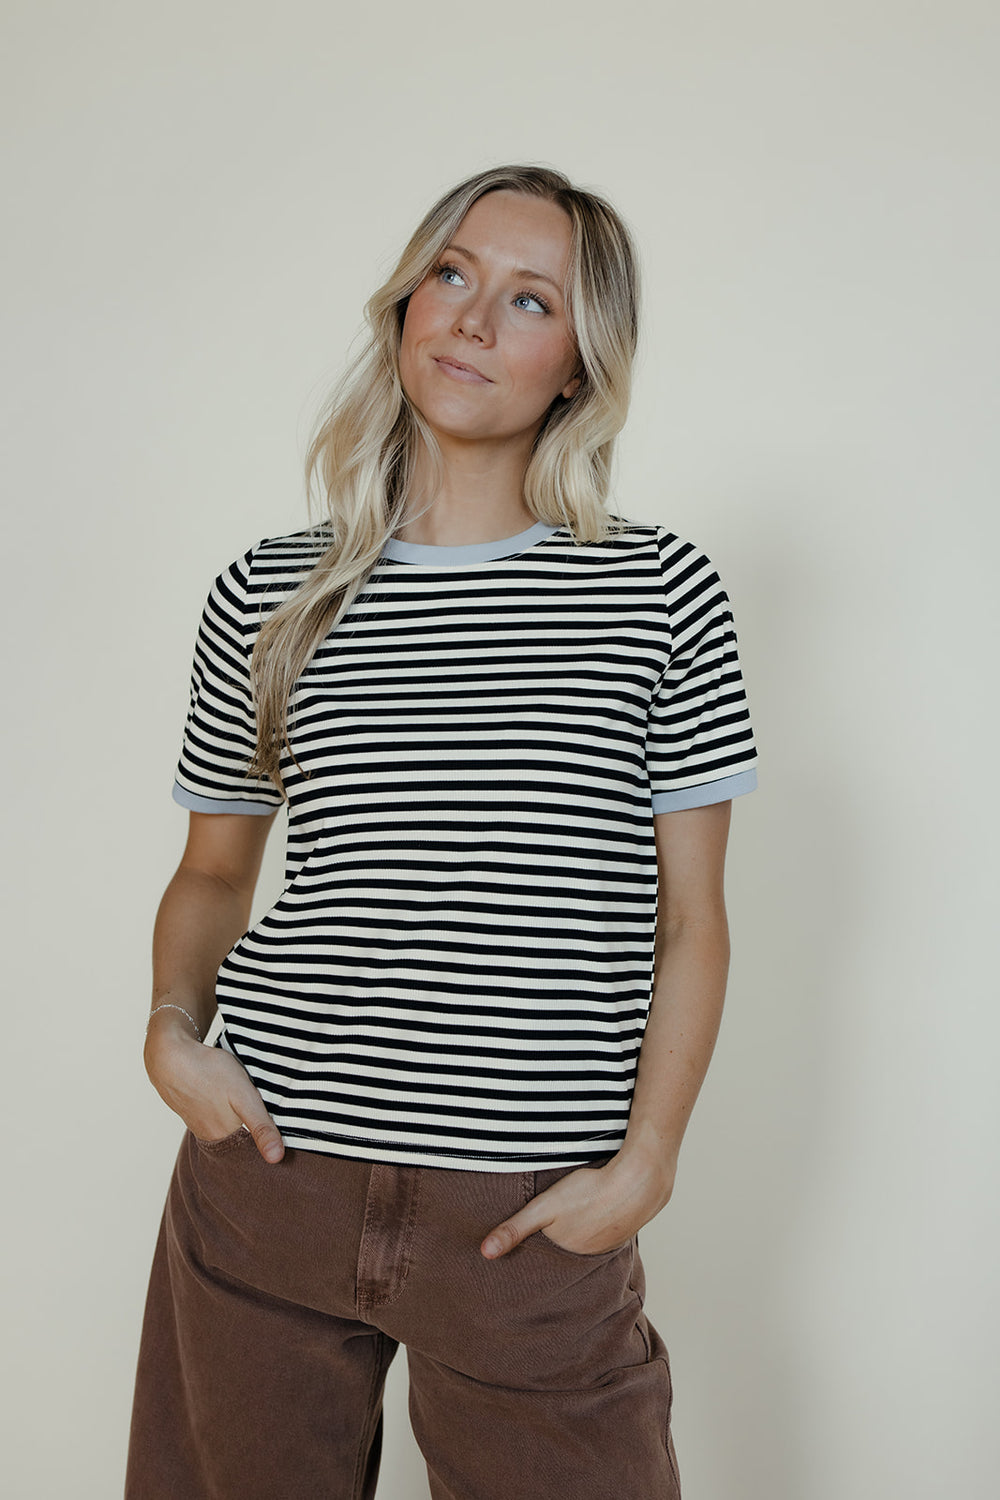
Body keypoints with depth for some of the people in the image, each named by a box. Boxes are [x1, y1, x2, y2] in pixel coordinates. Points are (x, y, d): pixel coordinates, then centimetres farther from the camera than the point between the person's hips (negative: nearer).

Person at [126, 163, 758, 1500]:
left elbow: (690, 919, 0)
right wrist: (174, 1023, -4)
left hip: (536, 1218, -1)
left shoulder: (659, 590, -1)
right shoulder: (269, 596, 3)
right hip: (270, 1177, 2)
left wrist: (645, 1162, -7)